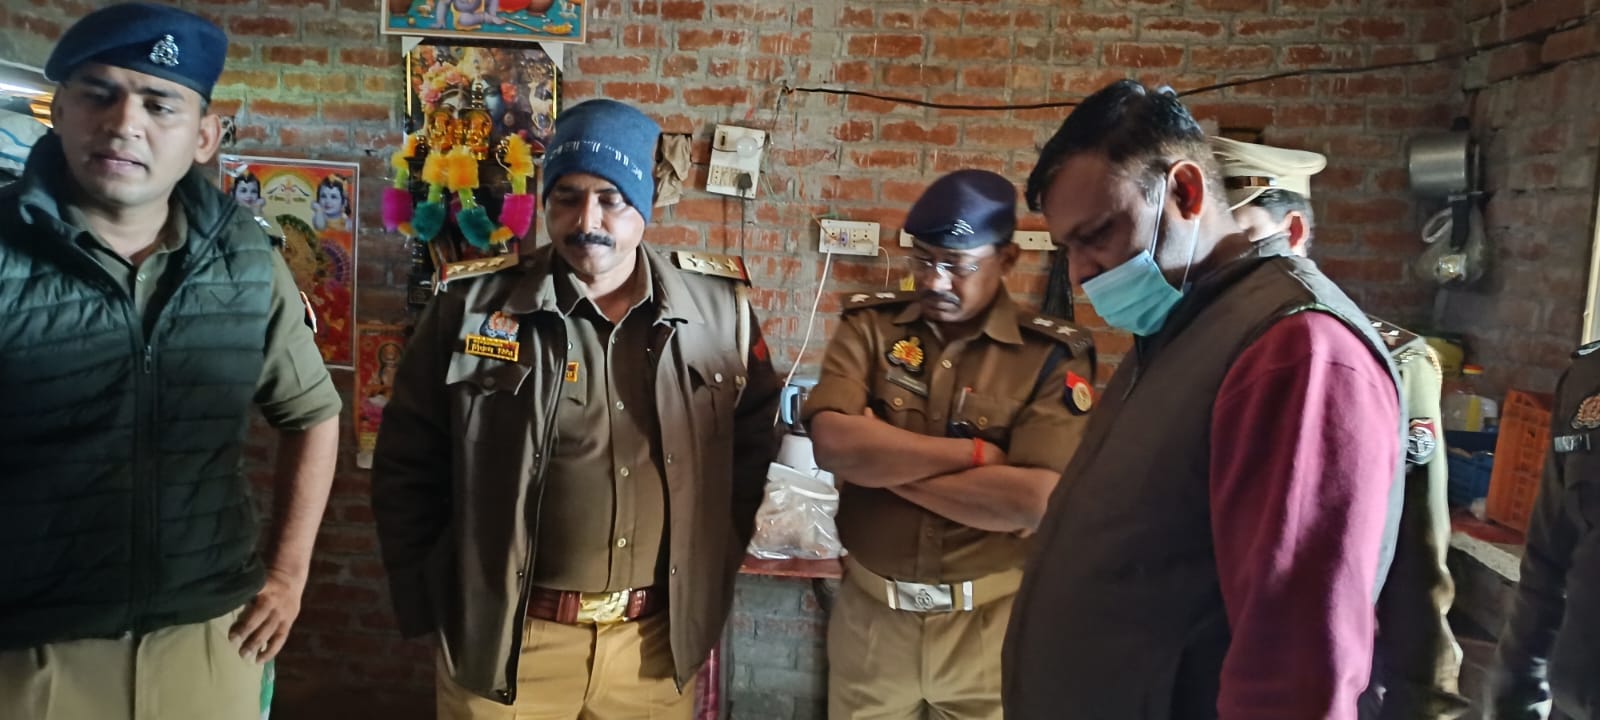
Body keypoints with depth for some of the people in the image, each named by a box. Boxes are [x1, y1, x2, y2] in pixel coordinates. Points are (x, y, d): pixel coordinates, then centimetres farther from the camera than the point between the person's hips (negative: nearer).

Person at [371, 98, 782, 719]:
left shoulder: (720, 310, -2)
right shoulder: (473, 307, -7)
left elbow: (751, 446, 9)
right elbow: (407, 467, 0)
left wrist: (710, 581, 6)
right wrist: (427, 605, 0)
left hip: (658, 642, 2)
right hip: (504, 639, -1)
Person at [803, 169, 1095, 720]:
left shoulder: (1052, 355, -9)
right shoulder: (869, 325, -2)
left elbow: (1039, 500, -21)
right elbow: (832, 443, -16)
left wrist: (878, 460, -16)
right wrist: (975, 452, -17)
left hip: (988, 623, -1)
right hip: (869, 613, 2)